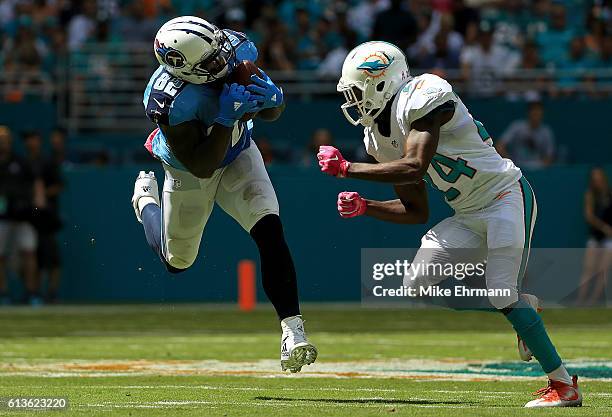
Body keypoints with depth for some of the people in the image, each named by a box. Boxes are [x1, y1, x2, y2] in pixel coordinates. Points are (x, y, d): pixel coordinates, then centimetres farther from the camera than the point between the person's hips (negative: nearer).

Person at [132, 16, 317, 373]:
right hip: (189, 175, -3)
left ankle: (292, 330, -20)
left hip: (238, 156, 3)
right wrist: (226, 117, -42)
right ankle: (146, 198, 51)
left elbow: (272, 114, -9)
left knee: (270, 233, -20)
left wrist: (270, 97, -33)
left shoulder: (238, 49, -24)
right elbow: (201, 166, -33)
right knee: (177, 261, 20)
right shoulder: (170, 101, -39)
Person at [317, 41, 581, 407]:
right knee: (418, 286, 1)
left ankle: (564, 385, -6)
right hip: (470, 215, 9)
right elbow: (417, 212, 12)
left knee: (502, 294, -17)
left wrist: (346, 168, -26)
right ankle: (524, 306, 12)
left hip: (506, 196, -9)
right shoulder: (380, 137, 8)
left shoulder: (421, 97, -19)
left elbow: (415, 168, -32)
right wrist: (363, 207, -2)